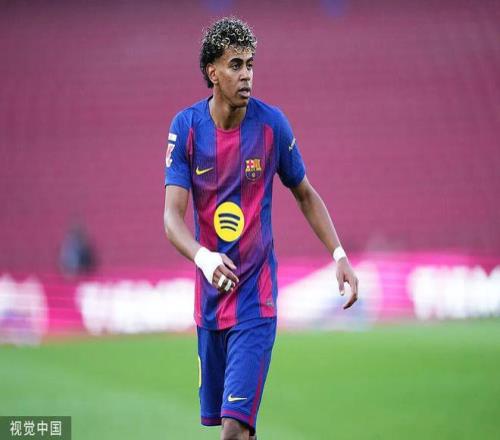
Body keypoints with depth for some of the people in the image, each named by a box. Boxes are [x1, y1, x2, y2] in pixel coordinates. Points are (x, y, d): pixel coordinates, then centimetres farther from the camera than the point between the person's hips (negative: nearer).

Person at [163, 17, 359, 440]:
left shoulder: (272, 123, -6)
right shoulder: (186, 127, -5)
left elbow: (305, 194, 9)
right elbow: (173, 215, -12)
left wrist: (339, 255, 0)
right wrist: (203, 258, -32)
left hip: (256, 298, -3)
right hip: (210, 295, 3)